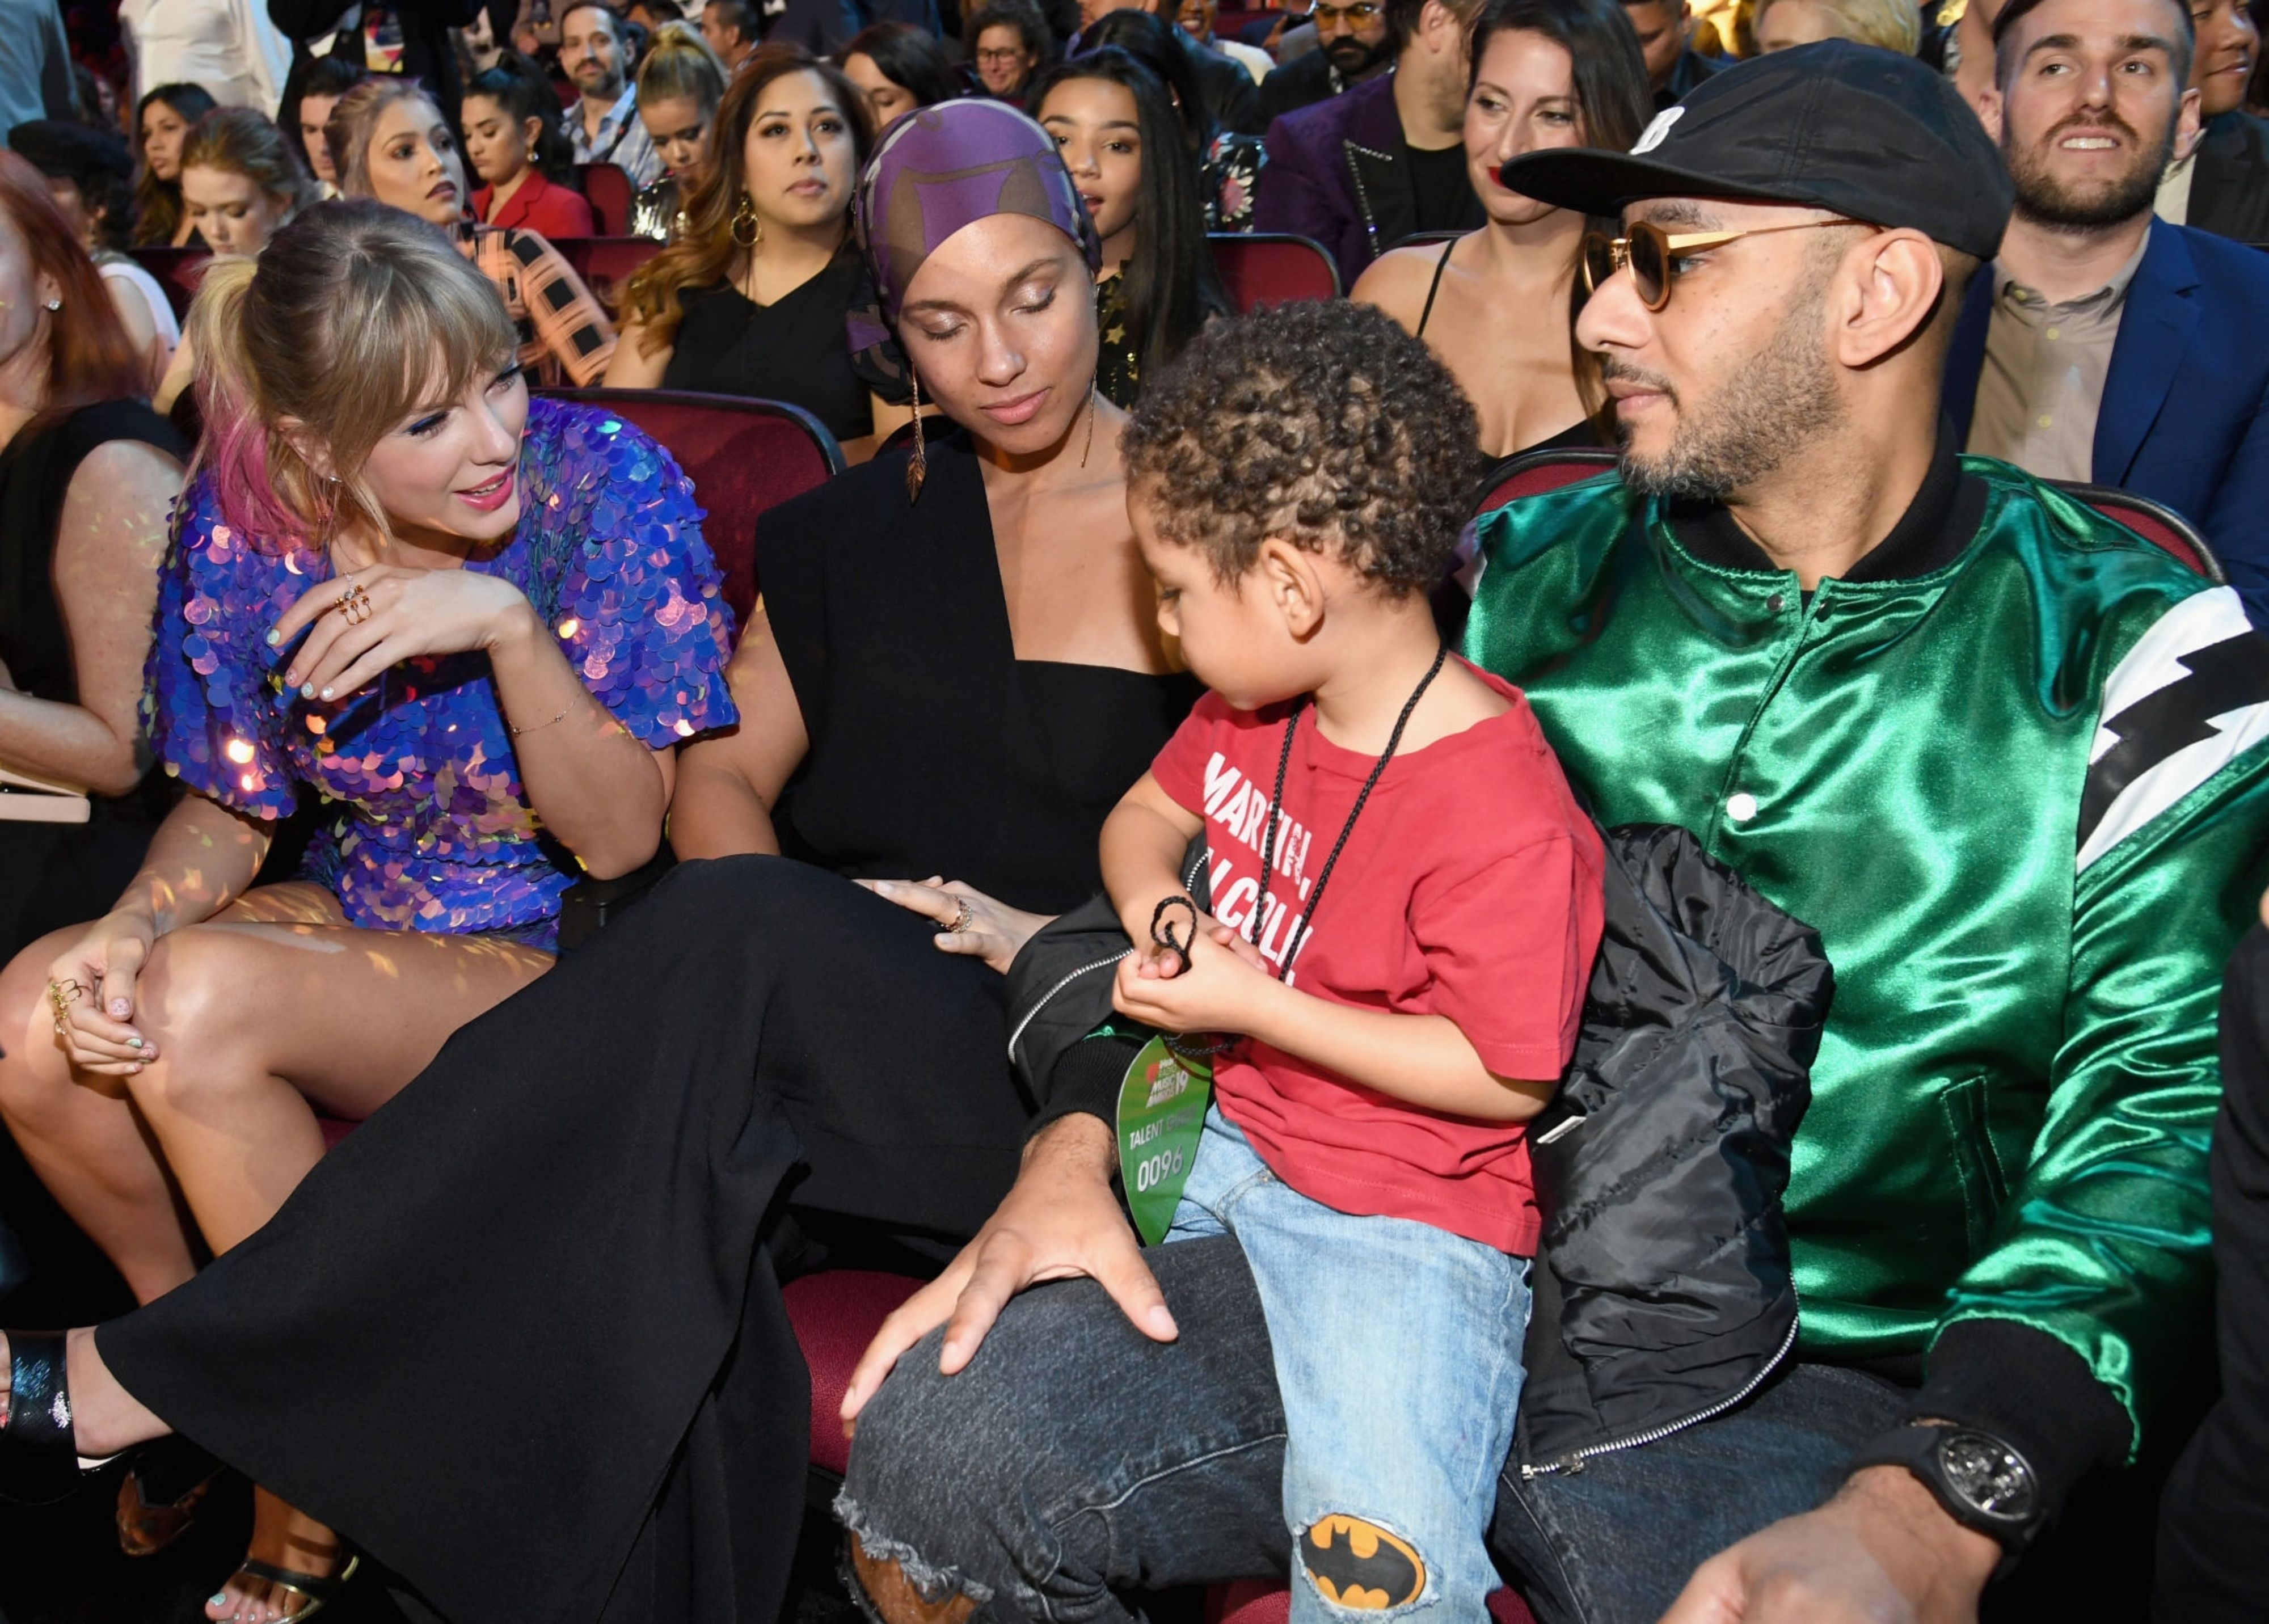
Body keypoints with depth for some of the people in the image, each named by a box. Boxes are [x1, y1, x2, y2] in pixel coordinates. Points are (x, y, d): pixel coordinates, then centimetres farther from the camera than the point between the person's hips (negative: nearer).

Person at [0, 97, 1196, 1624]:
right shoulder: (856, 530, 19)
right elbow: (723, 779, 13)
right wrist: (798, 930, -9)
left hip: (1058, 1080, -3)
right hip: (802, 1044, 4)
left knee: (736, 936, -34)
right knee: (657, 1188, -35)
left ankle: (143, 1381, -28)